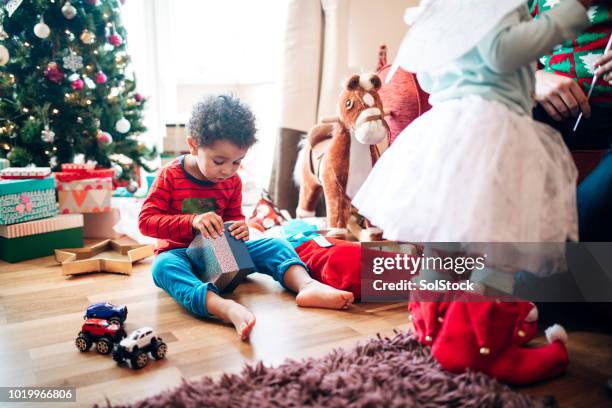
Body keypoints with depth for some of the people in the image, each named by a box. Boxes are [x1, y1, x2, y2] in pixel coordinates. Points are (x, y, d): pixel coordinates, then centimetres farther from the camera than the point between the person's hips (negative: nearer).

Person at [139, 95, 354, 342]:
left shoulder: (232, 181, 3)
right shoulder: (170, 176, -11)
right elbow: (146, 221, -16)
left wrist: (239, 229, -12)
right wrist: (192, 222, -31)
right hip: (180, 253, -4)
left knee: (275, 245, -12)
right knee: (163, 266, -40)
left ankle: (307, 285, -40)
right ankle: (227, 309, -64)